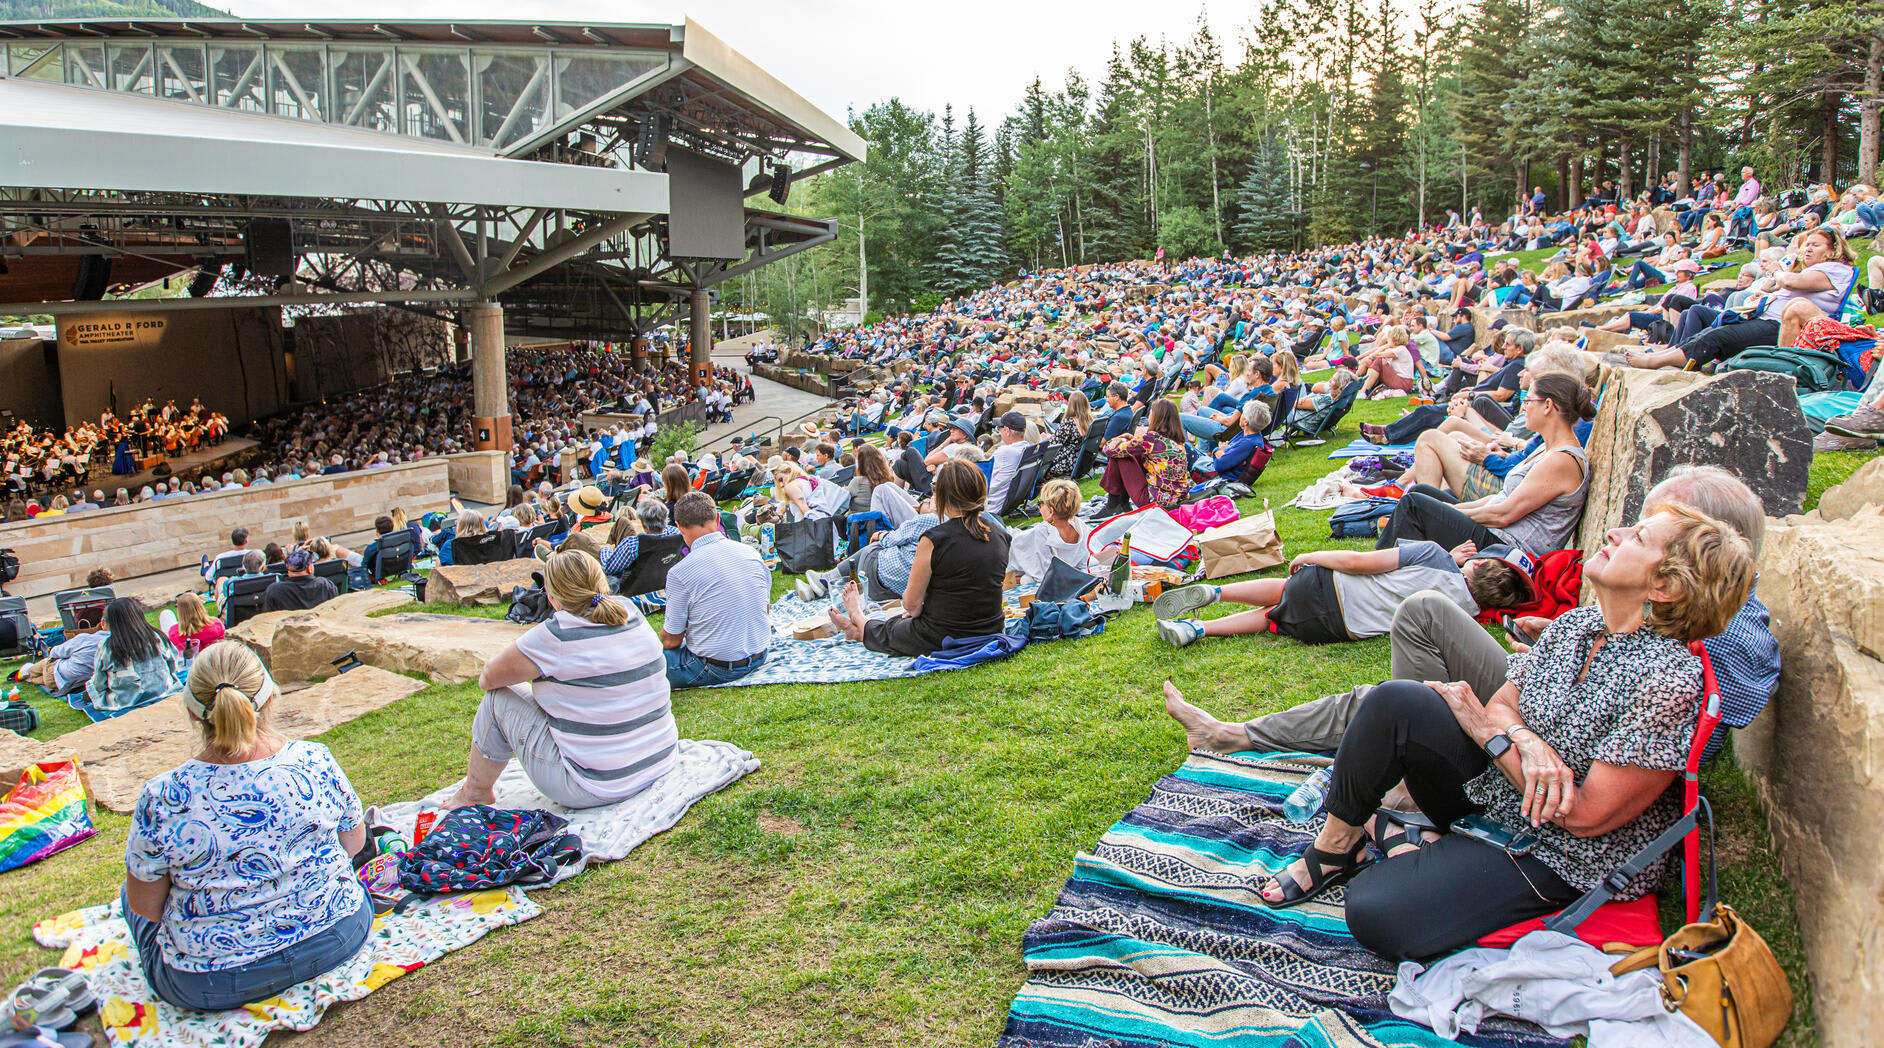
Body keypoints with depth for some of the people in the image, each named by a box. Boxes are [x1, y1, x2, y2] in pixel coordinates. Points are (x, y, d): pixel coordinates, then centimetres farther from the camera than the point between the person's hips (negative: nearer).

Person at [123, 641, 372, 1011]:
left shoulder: (161, 799, -21)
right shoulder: (315, 761, -16)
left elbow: (145, 906, -7)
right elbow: (354, 842, 1)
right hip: (338, 937, 2)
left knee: (130, 892, 25)